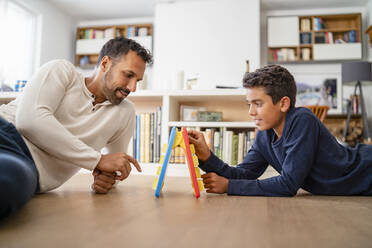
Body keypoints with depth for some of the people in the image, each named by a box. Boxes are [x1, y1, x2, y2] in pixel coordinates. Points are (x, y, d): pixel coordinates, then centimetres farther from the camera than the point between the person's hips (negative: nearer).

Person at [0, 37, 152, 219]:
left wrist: (109, 177, -1)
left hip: (32, 176, 2)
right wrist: (98, 160, -12)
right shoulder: (62, 70, 6)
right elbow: (29, 120, -11)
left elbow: (117, 164, 26)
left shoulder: (125, 113, 15)